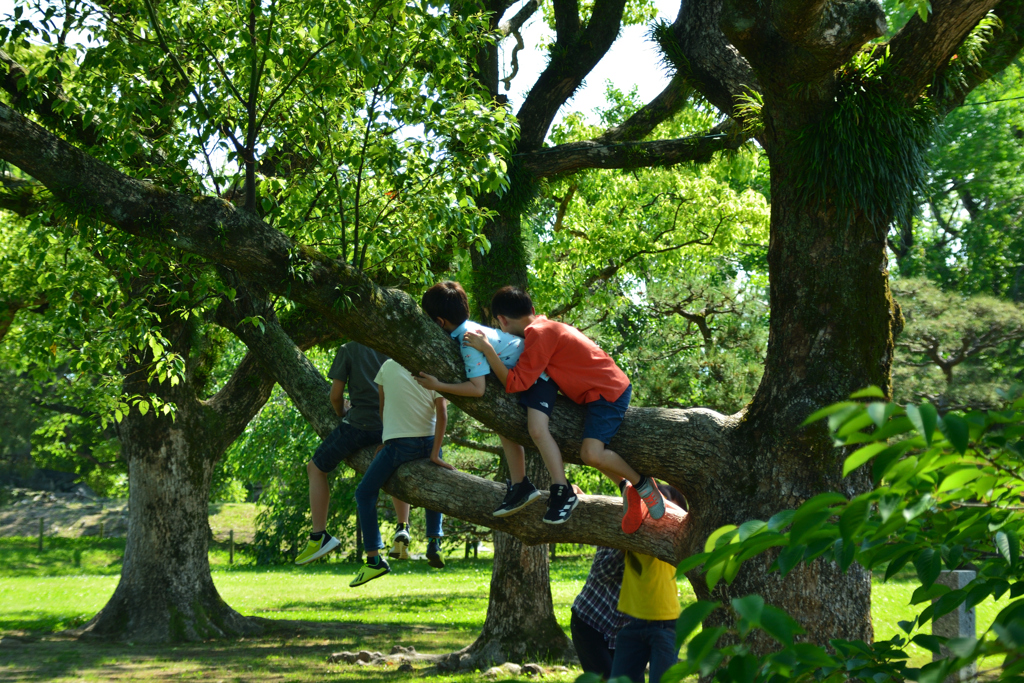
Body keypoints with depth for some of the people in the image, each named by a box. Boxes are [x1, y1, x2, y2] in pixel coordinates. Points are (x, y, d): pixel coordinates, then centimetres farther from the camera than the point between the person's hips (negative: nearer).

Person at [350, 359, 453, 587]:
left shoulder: (388, 367, 3)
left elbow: (382, 410, 12)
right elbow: (442, 414, -6)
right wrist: (435, 454, -5)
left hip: (398, 445, -3)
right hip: (429, 442, 3)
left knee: (365, 493, 9)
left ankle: (374, 559, 0)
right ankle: (434, 541, 19)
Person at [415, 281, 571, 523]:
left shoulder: (470, 341, -29)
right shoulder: (467, 328, -1)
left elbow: (478, 388, -32)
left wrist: (437, 385, -28)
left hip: (539, 372, -11)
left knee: (537, 428, -26)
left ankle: (562, 493, -20)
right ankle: (521, 487, 19)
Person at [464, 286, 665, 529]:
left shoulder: (539, 334, -19)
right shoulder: (546, 326, 12)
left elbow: (515, 383, -21)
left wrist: (486, 349, -21)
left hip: (608, 392, -11)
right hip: (606, 388, 11)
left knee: (591, 454, -24)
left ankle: (641, 484, -3)